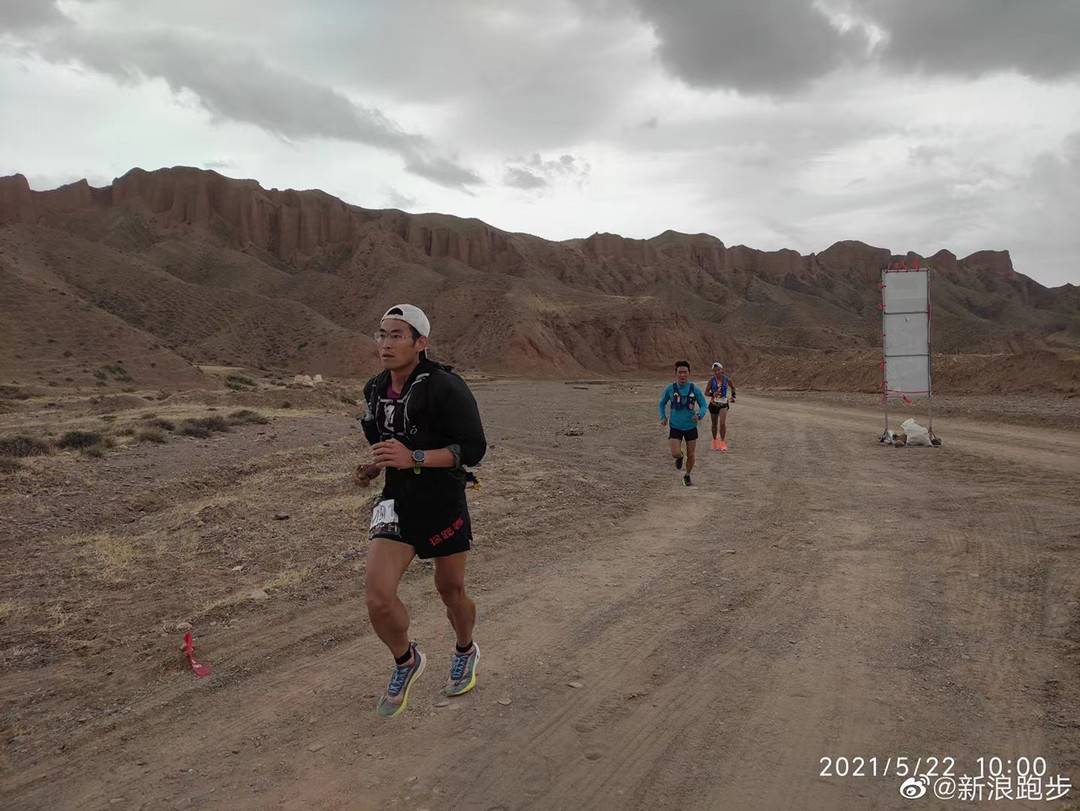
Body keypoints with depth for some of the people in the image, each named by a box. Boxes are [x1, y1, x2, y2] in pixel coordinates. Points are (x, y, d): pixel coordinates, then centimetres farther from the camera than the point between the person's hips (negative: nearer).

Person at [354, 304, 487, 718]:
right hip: (397, 502, 4)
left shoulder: (445, 388, -17)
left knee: (451, 591, 14)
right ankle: (406, 661, 20)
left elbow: (473, 449, -19)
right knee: (378, 598, -11)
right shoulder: (376, 389, 5)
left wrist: (414, 458, -29)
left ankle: (465, 652, 48)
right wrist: (373, 468, 2)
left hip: (444, 504, -4)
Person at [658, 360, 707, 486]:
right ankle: (680, 457, 23)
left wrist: (699, 415, -23)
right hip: (675, 427, -1)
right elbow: (662, 403, 9)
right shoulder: (670, 389, -8)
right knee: (675, 454, -16)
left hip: (691, 427, 1)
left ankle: (687, 476, 35)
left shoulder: (695, 389, -9)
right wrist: (663, 417, -6)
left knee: (690, 455, 7)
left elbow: (703, 406, -2)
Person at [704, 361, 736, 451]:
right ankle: (715, 441, 31)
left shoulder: (727, 380, -6)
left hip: (723, 404, 0)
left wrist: (733, 396, 5)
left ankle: (723, 442, 0)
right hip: (713, 404, 1)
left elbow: (733, 387, 15)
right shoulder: (711, 380, -9)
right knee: (714, 424, 13)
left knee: (722, 423, -13)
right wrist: (713, 394, -23)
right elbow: (706, 392, -5)